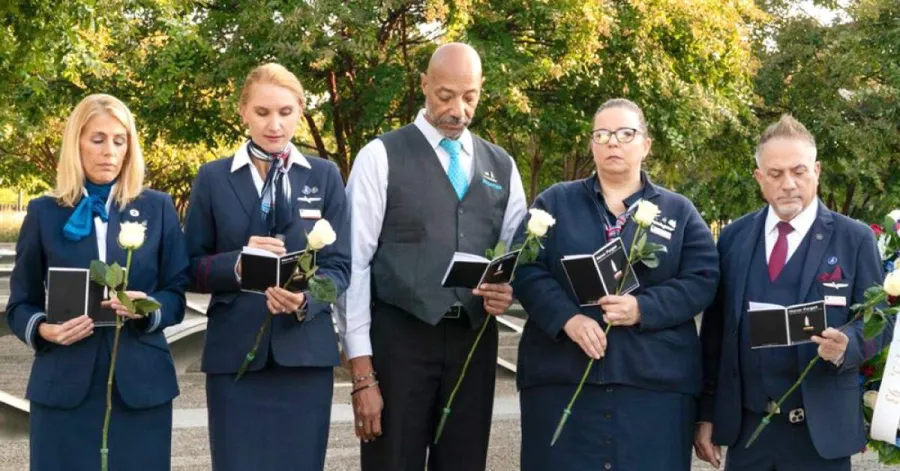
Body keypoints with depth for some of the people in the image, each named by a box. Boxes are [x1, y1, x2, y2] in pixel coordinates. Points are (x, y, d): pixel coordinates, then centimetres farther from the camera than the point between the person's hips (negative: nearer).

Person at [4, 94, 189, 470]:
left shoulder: (158, 208, 7)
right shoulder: (44, 212, 6)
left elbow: (176, 294, 7)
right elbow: (20, 304, 7)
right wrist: (43, 329, -14)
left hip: (140, 384, 0)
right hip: (64, 386, 0)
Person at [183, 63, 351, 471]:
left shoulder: (325, 176, 8)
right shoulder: (214, 178, 5)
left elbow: (339, 265, 3)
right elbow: (193, 268, 3)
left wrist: (306, 300, -17)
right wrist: (238, 263, -17)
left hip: (305, 351, 1)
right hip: (234, 352, -1)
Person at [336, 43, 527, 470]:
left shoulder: (501, 166, 11)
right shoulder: (381, 156, -3)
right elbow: (354, 262, -6)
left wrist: (507, 290, -8)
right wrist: (362, 372, -11)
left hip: (474, 340, 4)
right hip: (400, 338, -4)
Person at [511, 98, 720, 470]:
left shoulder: (679, 212, 13)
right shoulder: (554, 202, 12)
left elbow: (702, 280, 2)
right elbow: (526, 268, 1)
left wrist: (643, 308, -15)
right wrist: (567, 317, -16)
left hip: (656, 381, 0)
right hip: (561, 378, 0)